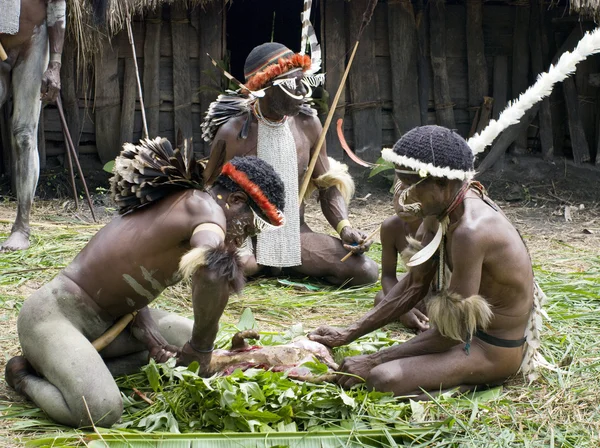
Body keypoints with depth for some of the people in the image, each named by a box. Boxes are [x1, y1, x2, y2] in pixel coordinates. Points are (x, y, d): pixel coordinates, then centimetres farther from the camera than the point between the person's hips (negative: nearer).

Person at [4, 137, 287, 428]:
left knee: (187, 337, 15)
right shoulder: (204, 206, -21)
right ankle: (24, 376, 1)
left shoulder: (177, 204, 7)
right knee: (101, 413, -28)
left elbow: (128, 279, 7)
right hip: (55, 315, -10)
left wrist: (150, 336, -8)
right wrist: (201, 347, -30)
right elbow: (212, 270, -44)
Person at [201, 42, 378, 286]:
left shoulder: (308, 125, 1)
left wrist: (344, 227, -9)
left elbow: (328, 186, 9)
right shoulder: (233, 133, -11)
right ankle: (256, 265, -1)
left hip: (296, 233, 4)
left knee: (366, 271, -16)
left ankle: (291, 265, 6)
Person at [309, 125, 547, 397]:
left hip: (495, 351, -9)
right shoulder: (440, 212, -3)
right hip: (471, 329, 9)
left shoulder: (470, 230, -31)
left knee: (382, 379, -25)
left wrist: (373, 362, -21)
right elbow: (414, 286, 5)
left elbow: (452, 332, -26)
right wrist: (349, 334, 0)